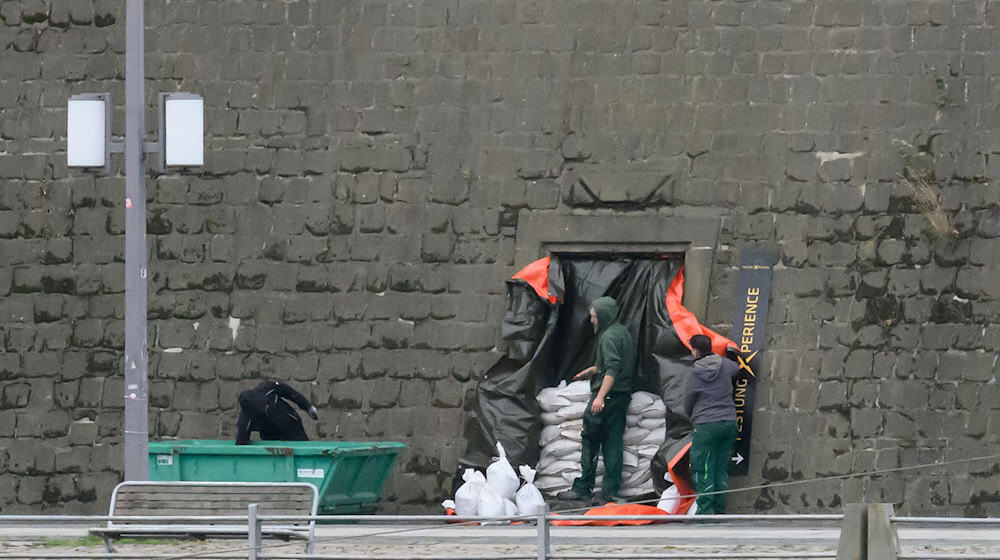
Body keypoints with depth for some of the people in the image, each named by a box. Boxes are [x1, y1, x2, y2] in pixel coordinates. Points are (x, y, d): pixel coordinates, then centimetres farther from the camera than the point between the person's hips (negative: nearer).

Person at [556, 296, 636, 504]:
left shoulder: (609, 337, -15)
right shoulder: (622, 333, 16)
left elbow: (612, 369, -25)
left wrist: (600, 396, -30)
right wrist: (592, 370, 35)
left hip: (608, 395, -9)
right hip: (623, 396, 9)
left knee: (590, 441, -2)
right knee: (613, 444, 7)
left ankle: (582, 488, 1)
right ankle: (610, 492, 4)